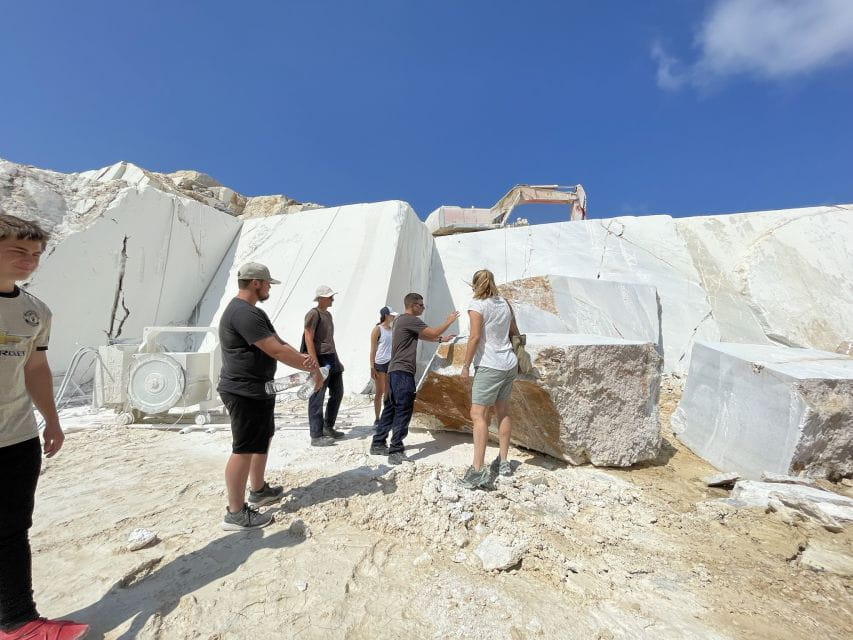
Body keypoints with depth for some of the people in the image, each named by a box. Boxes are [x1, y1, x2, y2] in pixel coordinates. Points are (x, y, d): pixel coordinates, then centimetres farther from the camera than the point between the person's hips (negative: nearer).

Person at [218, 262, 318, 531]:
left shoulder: (253, 312, 13)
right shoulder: (243, 313, -22)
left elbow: (277, 342, 8)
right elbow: (275, 350, -25)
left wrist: (302, 357, -11)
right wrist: (307, 365, -12)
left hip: (258, 390, 11)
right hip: (245, 392, -11)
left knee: (263, 440, 22)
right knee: (245, 449, -1)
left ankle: (259, 491, 38)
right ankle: (236, 513, 13)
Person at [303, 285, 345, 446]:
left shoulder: (328, 314, 17)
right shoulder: (314, 314, -10)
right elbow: (308, 339, -16)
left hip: (332, 359, 10)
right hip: (321, 359, -10)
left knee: (338, 393, 16)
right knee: (317, 398, -2)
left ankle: (328, 428, 29)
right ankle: (316, 436, 6)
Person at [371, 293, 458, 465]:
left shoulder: (401, 319, 19)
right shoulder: (411, 320, -13)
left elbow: (423, 336, 24)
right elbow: (433, 333, -11)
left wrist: (441, 339, 19)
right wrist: (449, 321, 3)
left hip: (395, 370, 10)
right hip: (403, 371, -10)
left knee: (391, 408, 14)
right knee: (403, 411, -6)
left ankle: (377, 444, 22)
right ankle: (395, 452, -3)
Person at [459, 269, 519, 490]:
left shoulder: (477, 305, -9)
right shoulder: (504, 303, 12)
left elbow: (475, 337, -17)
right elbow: (514, 333, 19)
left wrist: (465, 365, -11)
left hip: (489, 366, -8)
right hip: (509, 364, 8)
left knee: (478, 415, -7)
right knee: (503, 412, 16)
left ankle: (477, 470, -9)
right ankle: (503, 462, 26)